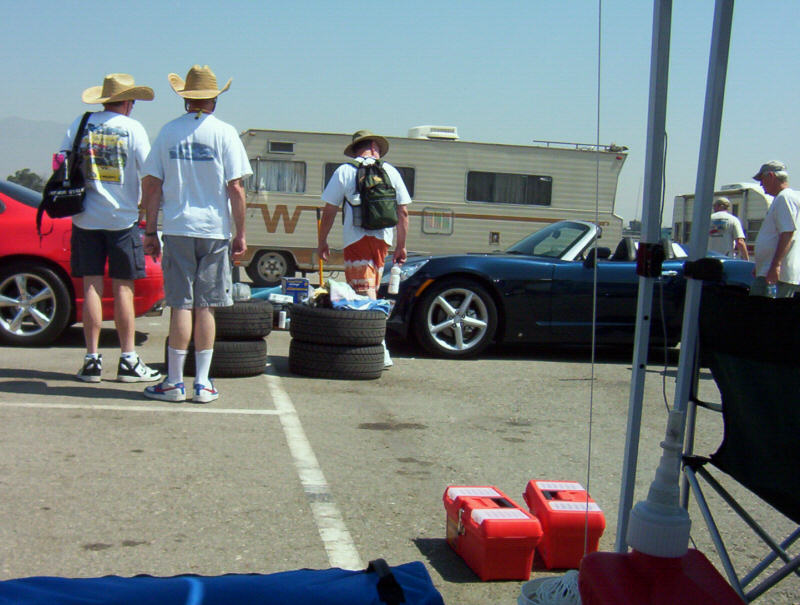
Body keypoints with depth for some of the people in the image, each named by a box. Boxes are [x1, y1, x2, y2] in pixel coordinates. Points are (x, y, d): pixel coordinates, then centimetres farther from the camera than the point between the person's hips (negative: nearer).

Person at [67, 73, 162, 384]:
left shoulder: (80, 123, 5)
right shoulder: (132, 128, -3)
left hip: (85, 218, 3)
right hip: (122, 218, -2)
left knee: (92, 288, 5)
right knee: (123, 289, 3)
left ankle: (92, 360, 6)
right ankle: (128, 361, 6)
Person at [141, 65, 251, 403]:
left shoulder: (168, 132, 5)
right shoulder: (224, 133, -1)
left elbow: (151, 186, 4)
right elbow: (235, 188, -5)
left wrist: (150, 231, 10)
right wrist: (241, 234, 0)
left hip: (177, 229, 1)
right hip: (214, 230, -1)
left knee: (181, 305, 4)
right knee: (206, 307, 5)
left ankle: (174, 383, 6)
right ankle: (202, 384, 9)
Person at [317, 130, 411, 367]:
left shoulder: (344, 171, 1)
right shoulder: (391, 172, 9)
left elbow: (329, 212, 0)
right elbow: (403, 212, 7)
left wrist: (322, 242, 11)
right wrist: (401, 246, 14)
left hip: (356, 239, -4)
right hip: (382, 239, 4)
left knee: (364, 295, -7)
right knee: (370, 292, 17)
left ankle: (381, 353, -15)